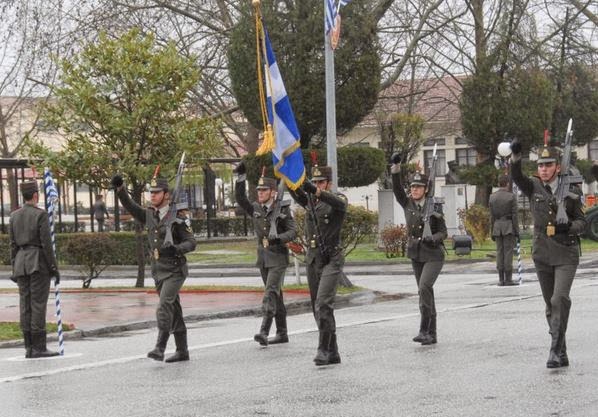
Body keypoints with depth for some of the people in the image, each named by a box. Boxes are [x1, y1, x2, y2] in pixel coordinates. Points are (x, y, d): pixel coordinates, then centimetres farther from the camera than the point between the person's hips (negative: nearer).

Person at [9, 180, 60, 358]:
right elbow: (46, 243, -13)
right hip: (39, 263, -6)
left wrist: (15, 269, 14)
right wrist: (54, 268, -8)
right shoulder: (41, 215, -10)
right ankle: (39, 348, -7)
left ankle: (29, 348, 6)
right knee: (38, 304, -6)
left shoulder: (14, 216, 7)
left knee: (25, 305, 6)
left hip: (21, 263, 6)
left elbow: (13, 244, 9)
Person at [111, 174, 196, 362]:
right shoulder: (149, 214, 7)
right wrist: (120, 189, -2)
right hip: (158, 270, 7)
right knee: (174, 311, 12)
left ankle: (160, 348, -24)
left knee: (164, 307, -20)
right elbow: (131, 207, 13)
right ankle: (182, 351, 19)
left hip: (175, 270, -7)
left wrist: (175, 249, -31)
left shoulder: (177, 218, -11)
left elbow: (191, 243, -12)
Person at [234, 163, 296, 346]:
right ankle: (282, 333, 18)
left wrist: (278, 239, -26)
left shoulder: (283, 209, -6)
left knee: (271, 292, -18)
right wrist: (241, 176, -13)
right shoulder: (255, 209, 8)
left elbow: (293, 231, -8)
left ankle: (264, 331, -28)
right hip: (263, 258, 6)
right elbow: (240, 198, -4)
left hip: (278, 258, -6)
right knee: (275, 295, 11)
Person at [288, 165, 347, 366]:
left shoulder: (339, 200, -3)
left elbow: (338, 202, -29)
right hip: (312, 258, 6)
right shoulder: (309, 200, 11)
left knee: (323, 304, -20)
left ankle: (323, 349, -18)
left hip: (332, 259, -6)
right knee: (317, 307, 8)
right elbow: (296, 192, -9)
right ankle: (332, 352, 16)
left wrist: (316, 191, -47)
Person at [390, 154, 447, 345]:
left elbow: (443, 232, -5)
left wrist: (433, 238, -26)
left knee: (424, 288, -22)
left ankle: (424, 330, -20)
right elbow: (397, 188, -12)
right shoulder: (408, 203, 2)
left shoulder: (434, 208, -8)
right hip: (416, 255, 5)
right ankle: (432, 335, 14)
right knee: (426, 293, 8)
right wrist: (396, 168, -25)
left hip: (434, 255, -5)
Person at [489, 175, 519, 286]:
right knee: (508, 252, -4)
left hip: (497, 227, 4)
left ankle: (501, 279, 3)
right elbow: (514, 215, -8)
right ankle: (508, 279, -6)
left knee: (499, 252, 5)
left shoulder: (492, 197, 5)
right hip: (509, 227, -4)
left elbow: (492, 216, 6)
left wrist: (492, 232, 10)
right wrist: (516, 231, -4)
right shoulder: (511, 196, -6)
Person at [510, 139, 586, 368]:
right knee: (551, 306, 8)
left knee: (560, 299, -20)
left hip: (566, 254, -3)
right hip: (542, 254, 3)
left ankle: (555, 349, -19)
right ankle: (561, 354, 15)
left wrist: (570, 228, -19)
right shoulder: (534, 187, 2)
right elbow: (517, 177, -18)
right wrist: (515, 155, -37)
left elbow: (581, 221, 5)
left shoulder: (571, 191, -1)